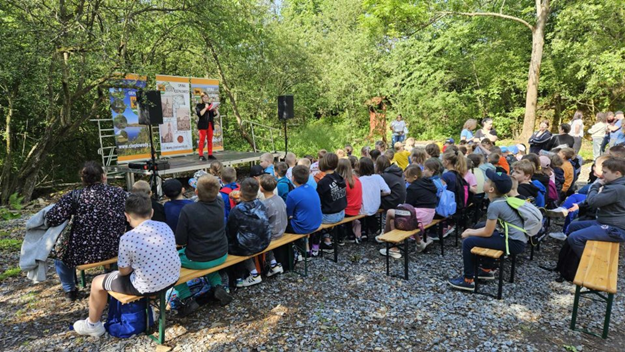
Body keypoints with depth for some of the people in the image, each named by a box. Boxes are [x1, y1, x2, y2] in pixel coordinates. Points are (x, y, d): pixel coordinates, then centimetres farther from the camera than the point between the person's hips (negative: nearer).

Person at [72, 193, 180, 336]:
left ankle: (93, 325, 41)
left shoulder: (127, 238, -20)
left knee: (97, 282, 17)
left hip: (148, 287, -6)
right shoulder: (165, 226, -4)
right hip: (172, 278, 6)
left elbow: (124, 271, -10)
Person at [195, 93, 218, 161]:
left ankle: (210, 155, 8)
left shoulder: (210, 105, 18)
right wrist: (205, 108, -15)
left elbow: (214, 115, 15)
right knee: (202, 139, -7)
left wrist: (215, 110, -4)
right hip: (202, 124, -5)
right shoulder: (199, 105, 3)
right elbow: (200, 114, -13)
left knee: (210, 140, 4)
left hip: (210, 124, 5)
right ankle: (201, 155, -7)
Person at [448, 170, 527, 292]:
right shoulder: (502, 200, 5)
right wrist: (473, 231, 9)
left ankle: (468, 280, 2)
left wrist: (469, 233, -1)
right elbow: (489, 227, 15)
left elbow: (487, 233, -15)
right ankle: (487, 270, 32)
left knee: (468, 242, -11)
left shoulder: (494, 205, -23)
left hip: (514, 243, -10)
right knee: (479, 227, 24)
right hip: (516, 238, 10)